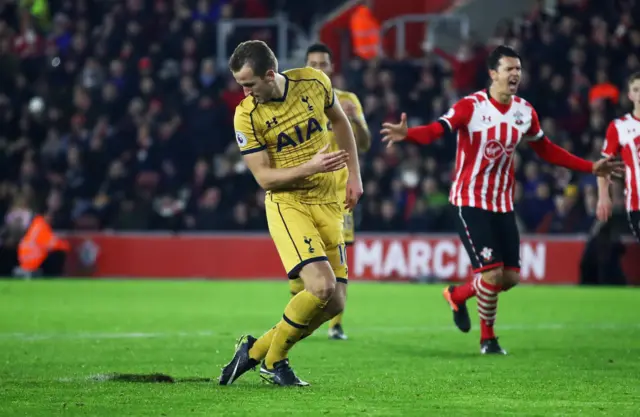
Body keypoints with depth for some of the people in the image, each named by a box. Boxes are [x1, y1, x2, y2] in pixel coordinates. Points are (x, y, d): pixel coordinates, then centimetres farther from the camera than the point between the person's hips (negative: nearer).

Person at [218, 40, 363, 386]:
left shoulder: (315, 82, -4)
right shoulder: (246, 115, -13)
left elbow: (339, 120, 16)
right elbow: (264, 176, -11)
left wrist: (354, 174, 13)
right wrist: (311, 167, -24)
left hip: (328, 202, 4)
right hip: (286, 203, -4)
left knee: (334, 304, -2)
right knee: (320, 286, -25)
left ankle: (256, 350, 15)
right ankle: (273, 361, -3)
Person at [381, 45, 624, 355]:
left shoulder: (525, 111, 4)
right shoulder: (471, 106, -14)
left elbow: (546, 150, 18)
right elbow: (436, 130, -27)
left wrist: (591, 168, 17)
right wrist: (407, 134, -49)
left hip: (503, 204, 6)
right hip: (470, 202, -6)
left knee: (511, 277, 2)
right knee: (492, 273, -15)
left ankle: (457, 295, 30)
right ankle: (487, 338, 13)